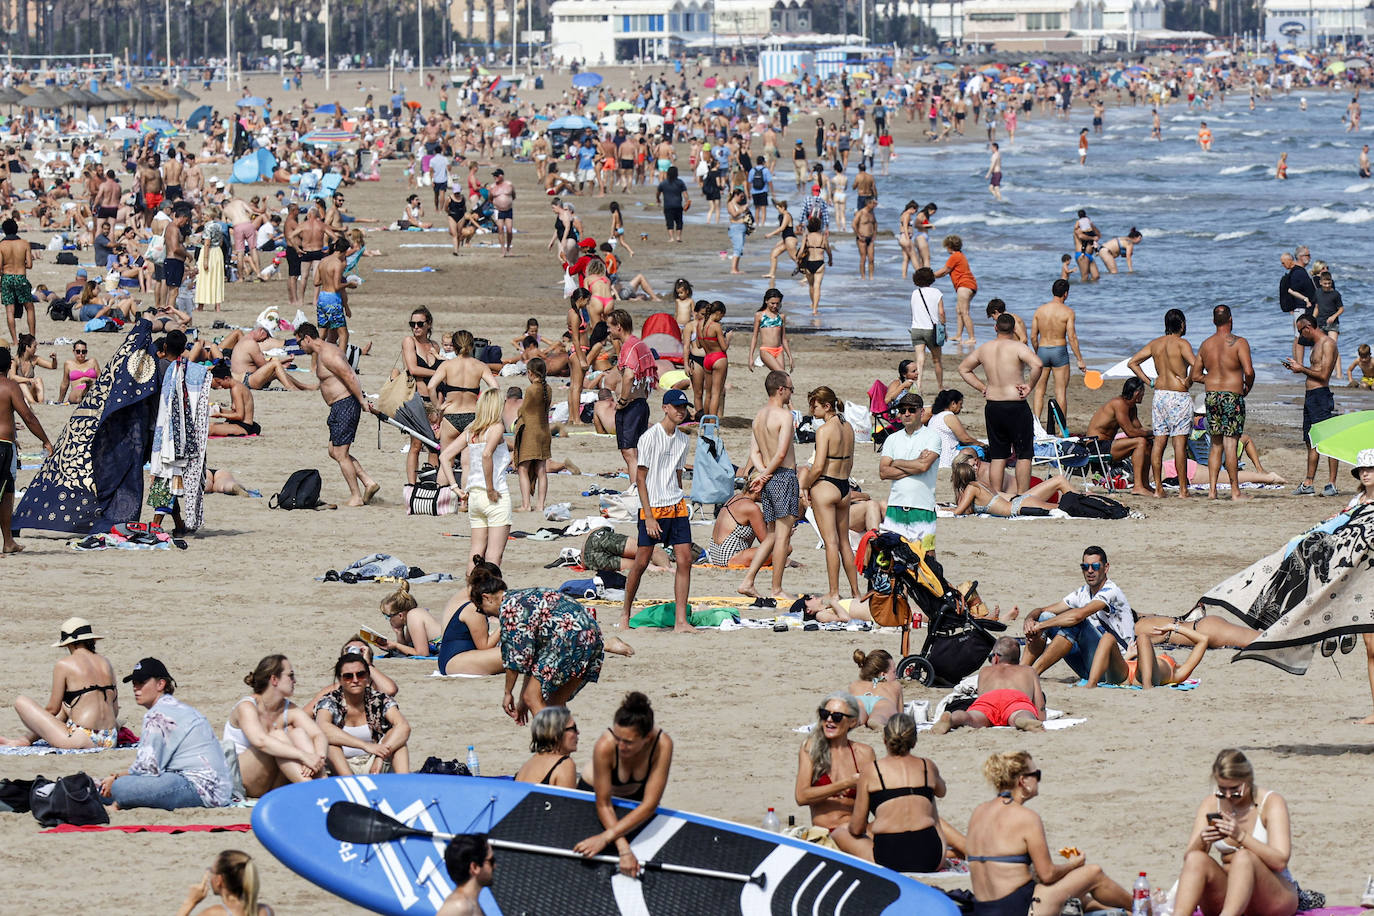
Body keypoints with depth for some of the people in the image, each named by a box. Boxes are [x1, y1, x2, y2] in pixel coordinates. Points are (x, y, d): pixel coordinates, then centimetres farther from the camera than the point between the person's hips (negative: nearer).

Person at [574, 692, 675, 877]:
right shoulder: (605, 746, -39)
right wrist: (624, 850, -40)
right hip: (593, 794, -2)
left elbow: (649, 805, -35)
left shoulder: (662, 744, -35)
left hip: (635, 795, 2)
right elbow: (603, 805, -30)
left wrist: (606, 837, -41)